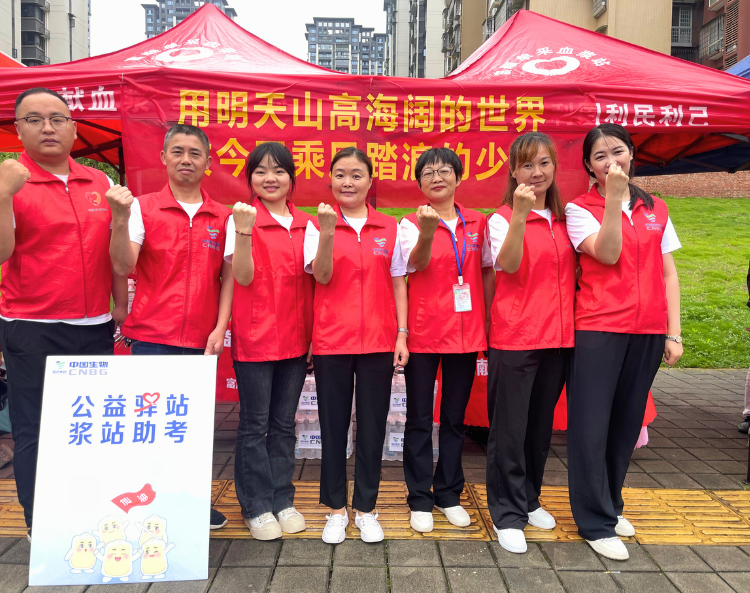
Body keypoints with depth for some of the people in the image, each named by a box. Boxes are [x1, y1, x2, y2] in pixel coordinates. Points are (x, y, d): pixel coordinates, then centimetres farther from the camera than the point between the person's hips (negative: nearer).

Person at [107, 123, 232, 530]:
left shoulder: (222, 217, 8)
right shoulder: (142, 208, 1)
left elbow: (228, 276, 6)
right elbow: (123, 267, -8)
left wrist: (220, 327, -3)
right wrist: (120, 219, -22)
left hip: (201, 342, 2)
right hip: (152, 338, -2)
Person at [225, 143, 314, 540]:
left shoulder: (306, 224, 8)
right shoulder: (242, 218, -3)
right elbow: (243, 277, -11)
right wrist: (244, 232, -24)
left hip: (295, 338, 4)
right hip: (255, 338, -4)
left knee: (284, 424, 13)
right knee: (255, 425, 5)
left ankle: (283, 500, 25)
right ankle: (256, 506, 19)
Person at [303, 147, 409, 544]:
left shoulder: (390, 228, 6)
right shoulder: (317, 224, 2)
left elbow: (398, 283, 7)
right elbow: (322, 276, -11)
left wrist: (401, 334, 0)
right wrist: (328, 232, -25)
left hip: (378, 341, 1)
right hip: (331, 341, -1)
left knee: (372, 425, 8)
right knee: (333, 425, 8)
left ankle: (366, 508, 24)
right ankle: (336, 509, 24)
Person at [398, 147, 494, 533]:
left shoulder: (477, 223, 7)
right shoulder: (410, 223, -3)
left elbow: (488, 270, 13)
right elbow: (416, 263, -21)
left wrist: (488, 317, 4)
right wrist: (427, 230, -41)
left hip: (465, 332, 3)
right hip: (423, 332, -3)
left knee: (455, 417, 13)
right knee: (420, 418, 5)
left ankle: (448, 494, 27)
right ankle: (420, 499, 19)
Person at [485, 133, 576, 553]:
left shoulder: (564, 218, 11)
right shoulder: (502, 219, -4)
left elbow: (573, 273, 17)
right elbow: (509, 265, -21)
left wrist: (575, 321, 3)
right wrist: (519, 215, -31)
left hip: (558, 335, 5)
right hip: (515, 337, -5)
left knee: (542, 424, 15)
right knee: (510, 426, 1)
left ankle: (529, 498, 33)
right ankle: (508, 513, 15)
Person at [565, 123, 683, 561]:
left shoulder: (656, 210, 13)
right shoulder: (579, 209, 1)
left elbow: (668, 274, 10)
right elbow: (607, 254, -15)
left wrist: (673, 333, 4)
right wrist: (613, 196, -17)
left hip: (647, 331, 4)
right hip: (598, 329, -4)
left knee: (627, 422, 12)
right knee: (592, 426, -1)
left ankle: (610, 503, 30)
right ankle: (596, 521, 13)